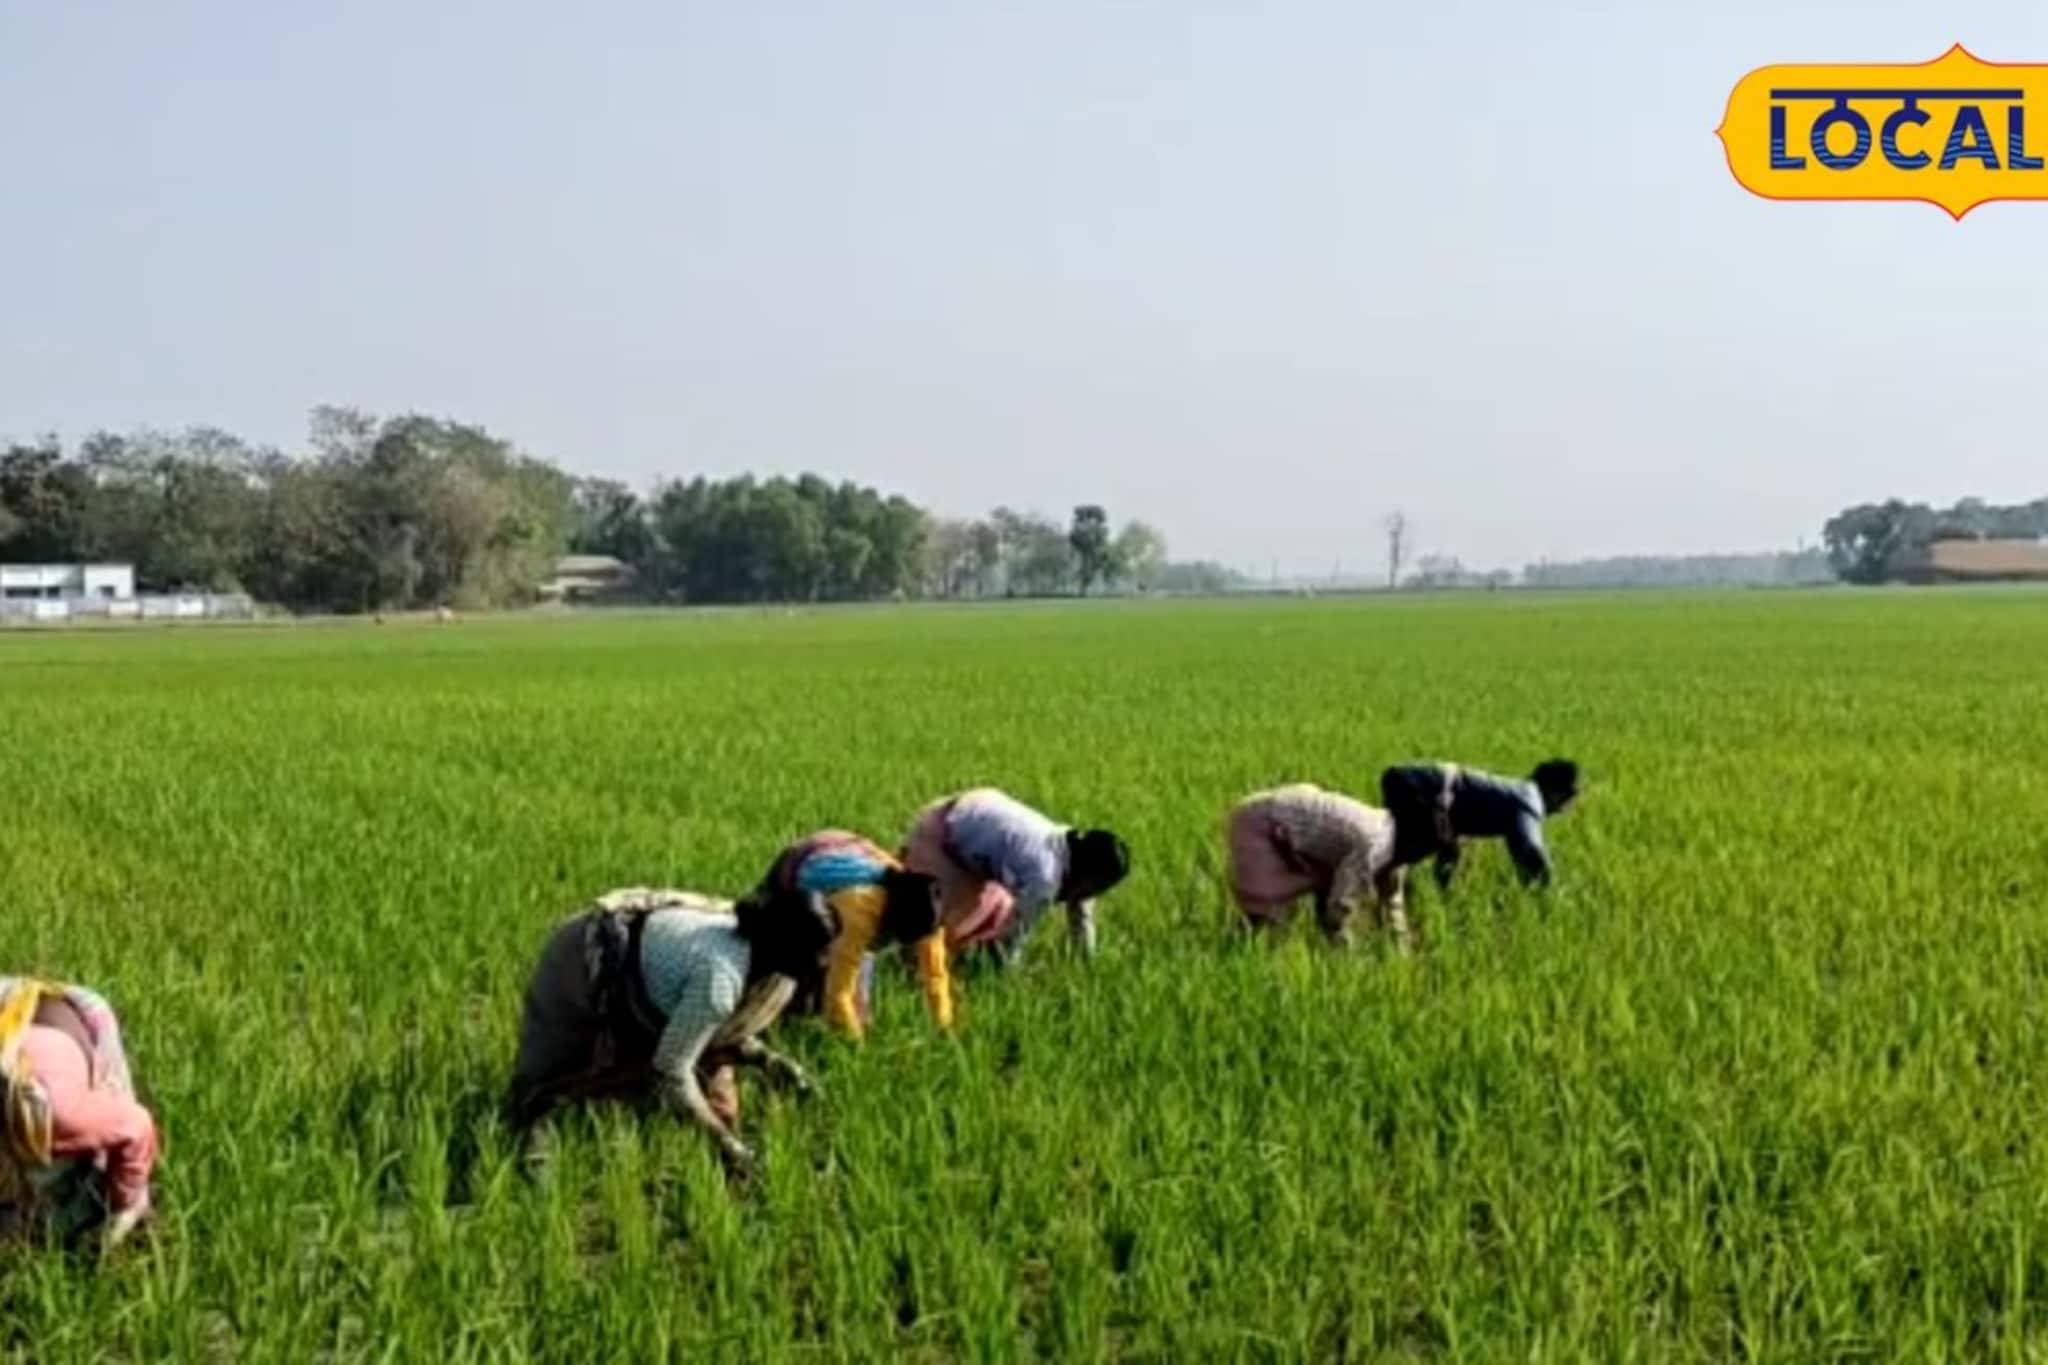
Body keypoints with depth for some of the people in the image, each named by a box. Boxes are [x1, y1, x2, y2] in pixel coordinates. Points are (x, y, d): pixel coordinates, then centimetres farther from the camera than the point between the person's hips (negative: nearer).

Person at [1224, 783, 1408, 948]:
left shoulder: (1390, 833, -1)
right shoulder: (1372, 845, -31)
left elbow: (1391, 899, 13)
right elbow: (1341, 902, -27)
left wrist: (1402, 949, 16)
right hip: (1258, 825, -9)